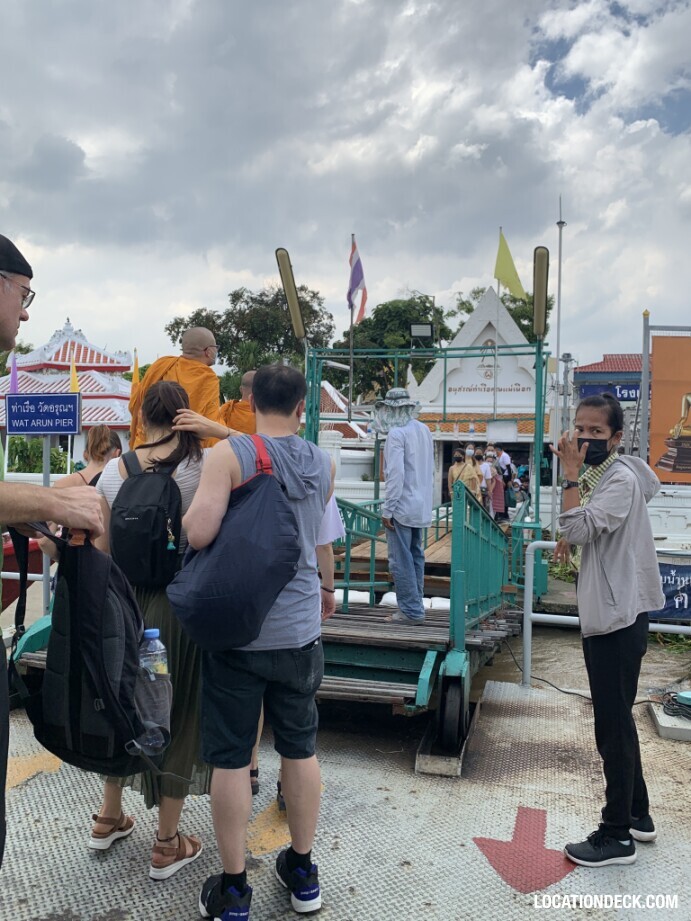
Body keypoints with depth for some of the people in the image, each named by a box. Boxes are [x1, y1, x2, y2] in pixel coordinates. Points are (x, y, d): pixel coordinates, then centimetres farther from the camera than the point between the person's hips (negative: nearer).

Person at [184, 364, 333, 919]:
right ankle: (303, 873, 33)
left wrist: (194, 509, -1)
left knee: (231, 758, 9)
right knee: (301, 748, 17)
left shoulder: (229, 455, -12)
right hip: (300, 629, 4)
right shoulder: (324, 465, 1)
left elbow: (198, 533, -21)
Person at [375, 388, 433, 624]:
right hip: (422, 506, 9)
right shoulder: (424, 430, 11)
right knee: (415, 556, 15)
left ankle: (410, 610, 0)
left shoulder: (396, 433, -15)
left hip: (402, 505, -9)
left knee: (401, 560, -3)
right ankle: (415, 606, 21)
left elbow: (396, 474, -20)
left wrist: (387, 509, -16)